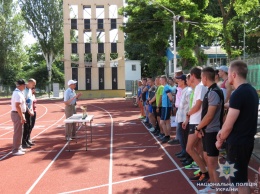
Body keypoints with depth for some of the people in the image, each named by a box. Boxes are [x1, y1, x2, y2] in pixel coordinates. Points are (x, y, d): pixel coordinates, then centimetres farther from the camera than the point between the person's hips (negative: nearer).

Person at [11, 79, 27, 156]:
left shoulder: (16, 92, 13)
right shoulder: (18, 93, -19)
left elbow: (12, 103, 21)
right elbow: (17, 106, -27)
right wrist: (22, 117, -26)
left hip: (16, 113, 11)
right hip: (17, 114, -11)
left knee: (18, 132, 19)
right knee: (18, 132, -5)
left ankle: (18, 147, 29)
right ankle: (15, 150, 1)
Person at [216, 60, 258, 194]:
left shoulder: (238, 94, -22)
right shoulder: (251, 90, 8)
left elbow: (228, 125, -19)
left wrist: (220, 141, -2)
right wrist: (222, 132, 9)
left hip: (238, 142, -9)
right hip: (247, 139, 9)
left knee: (240, 180, 3)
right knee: (236, 175, 21)